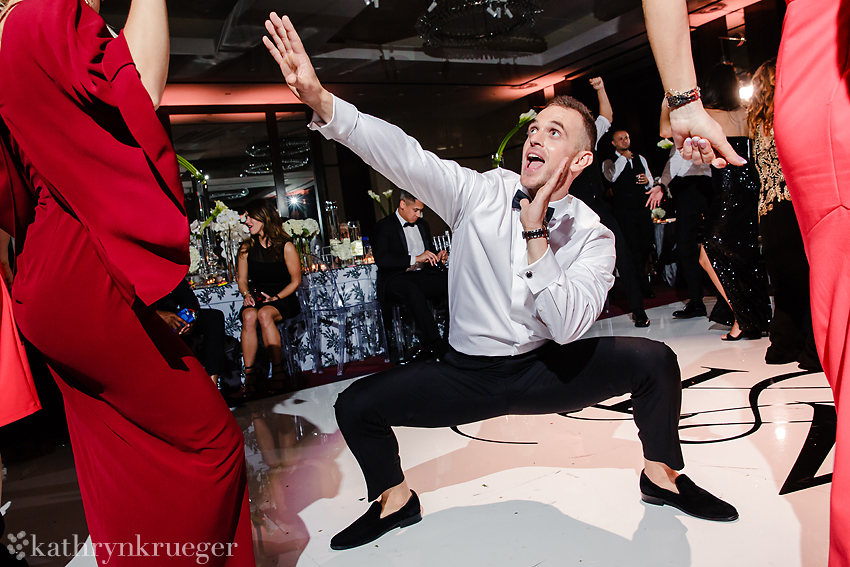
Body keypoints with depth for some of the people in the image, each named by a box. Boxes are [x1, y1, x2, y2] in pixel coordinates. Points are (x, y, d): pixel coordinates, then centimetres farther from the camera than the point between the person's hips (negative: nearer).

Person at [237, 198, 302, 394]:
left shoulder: (286, 247, -3)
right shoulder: (247, 248, 8)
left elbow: (296, 280, 0)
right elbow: (242, 279, 16)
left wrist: (276, 298, -14)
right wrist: (246, 294, -6)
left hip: (283, 299, -3)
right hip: (256, 299, 3)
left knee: (265, 314, -35)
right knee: (249, 316, -32)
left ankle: (278, 371, -29)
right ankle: (249, 375, -30)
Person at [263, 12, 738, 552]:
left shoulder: (591, 235, -9)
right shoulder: (482, 193, -7)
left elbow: (568, 326, -23)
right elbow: (402, 155, -21)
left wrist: (535, 233, -28)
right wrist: (319, 98, -34)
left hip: (544, 373, 0)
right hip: (467, 376, 1)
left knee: (654, 360, -19)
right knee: (356, 405, -11)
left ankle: (663, 475, 10)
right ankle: (396, 500, 19)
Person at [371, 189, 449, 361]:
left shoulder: (423, 225, 21)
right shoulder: (384, 226, 0)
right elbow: (381, 259, -15)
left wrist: (437, 257, 6)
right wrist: (415, 258, -21)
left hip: (421, 275, 6)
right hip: (395, 279, -5)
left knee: (449, 282, -25)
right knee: (413, 291, -40)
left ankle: (428, 347, -24)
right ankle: (436, 345, -39)